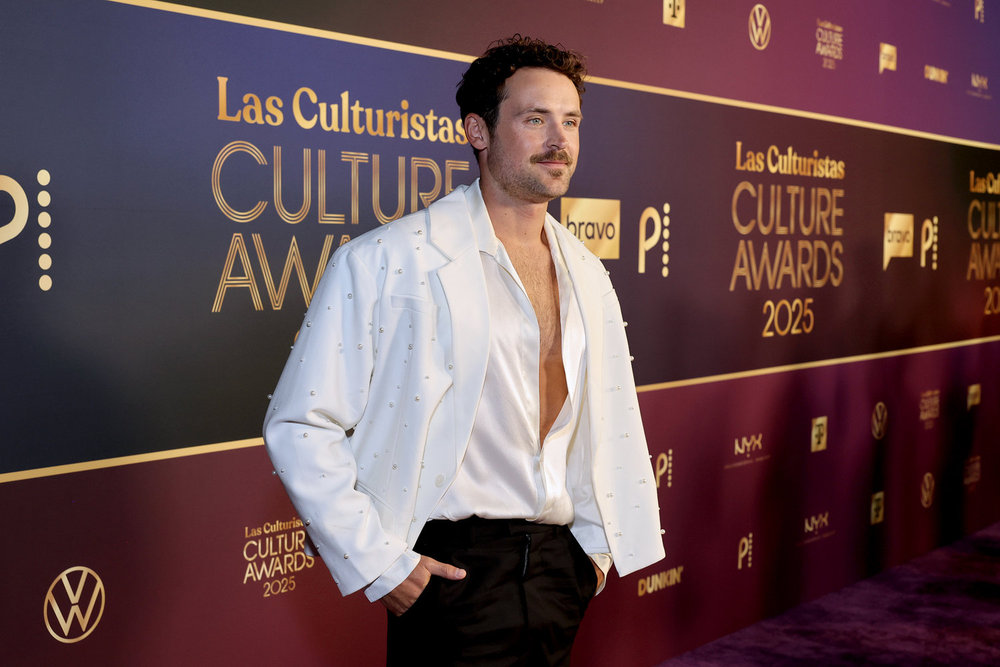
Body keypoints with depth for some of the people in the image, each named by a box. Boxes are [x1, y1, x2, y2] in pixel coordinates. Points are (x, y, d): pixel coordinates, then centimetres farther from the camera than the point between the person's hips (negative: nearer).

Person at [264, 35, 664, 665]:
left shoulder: (586, 275, 10)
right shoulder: (387, 260, -11)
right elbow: (300, 426, -12)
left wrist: (597, 544, 12)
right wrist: (378, 565, -12)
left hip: (561, 567, 6)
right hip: (456, 569, -5)